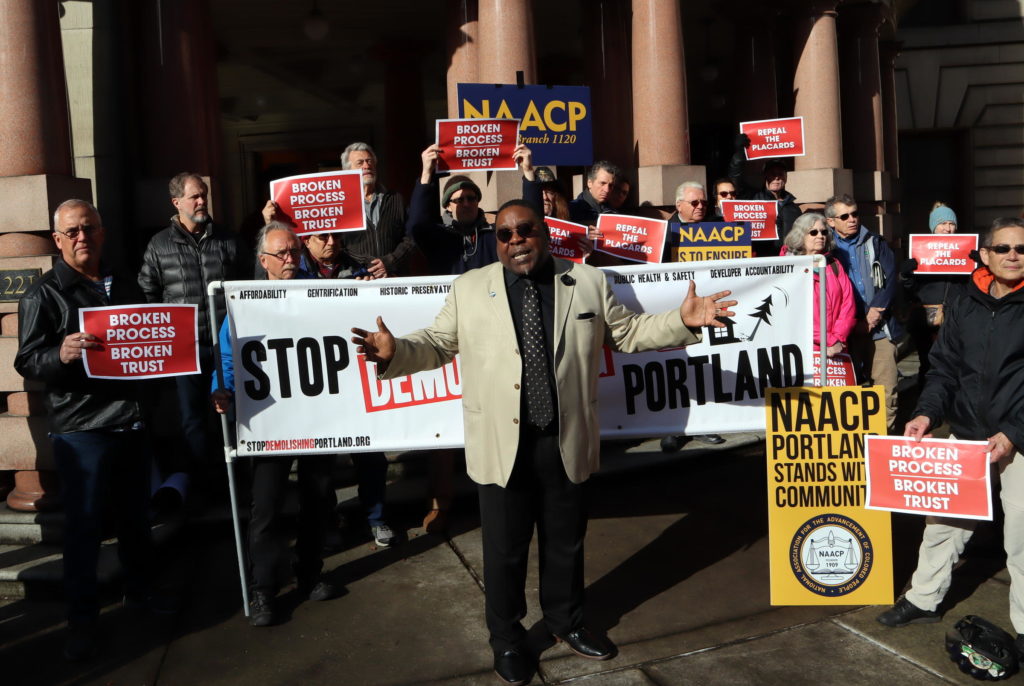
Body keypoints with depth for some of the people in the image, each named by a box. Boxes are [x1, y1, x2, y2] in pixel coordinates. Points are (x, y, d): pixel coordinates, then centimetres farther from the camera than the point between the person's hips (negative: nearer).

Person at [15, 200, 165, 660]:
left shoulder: (126, 285, 14)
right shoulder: (44, 294, -3)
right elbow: (27, 362, -8)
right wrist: (60, 354, -28)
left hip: (133, 421, 5)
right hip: (81, 428, -5)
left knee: (136, 514, 15)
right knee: (84, 524, 1)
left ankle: (139, 592, 33)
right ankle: (82, 619, 15)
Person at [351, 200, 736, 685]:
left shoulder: (588, 282, 5)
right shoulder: (469, 288, 3)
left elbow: (628, 333, 10)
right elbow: (437, 345, 4)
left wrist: (681, 321, -2)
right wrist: (395, 353, -15)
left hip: (566, 442, 2)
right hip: (502, 444, -1)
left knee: (566, 540, 18)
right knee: (504, 548, 12)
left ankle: (566, 622, 44)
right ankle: (506, 638, 36)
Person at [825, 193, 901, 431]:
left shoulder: (875, 243, 12)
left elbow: (891, 280, 5)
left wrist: (876, 312, -6)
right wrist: (852, 323, -4)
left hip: (880, 328, 1)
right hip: (846, 332, -1)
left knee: (886, 391, -4)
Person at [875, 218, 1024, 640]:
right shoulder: (964, 305, 6)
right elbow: (944, 367, 6)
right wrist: (927, 412, -8)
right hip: (966, 435, 4)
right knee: (943, 520, 12)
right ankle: (924, 599, 29)